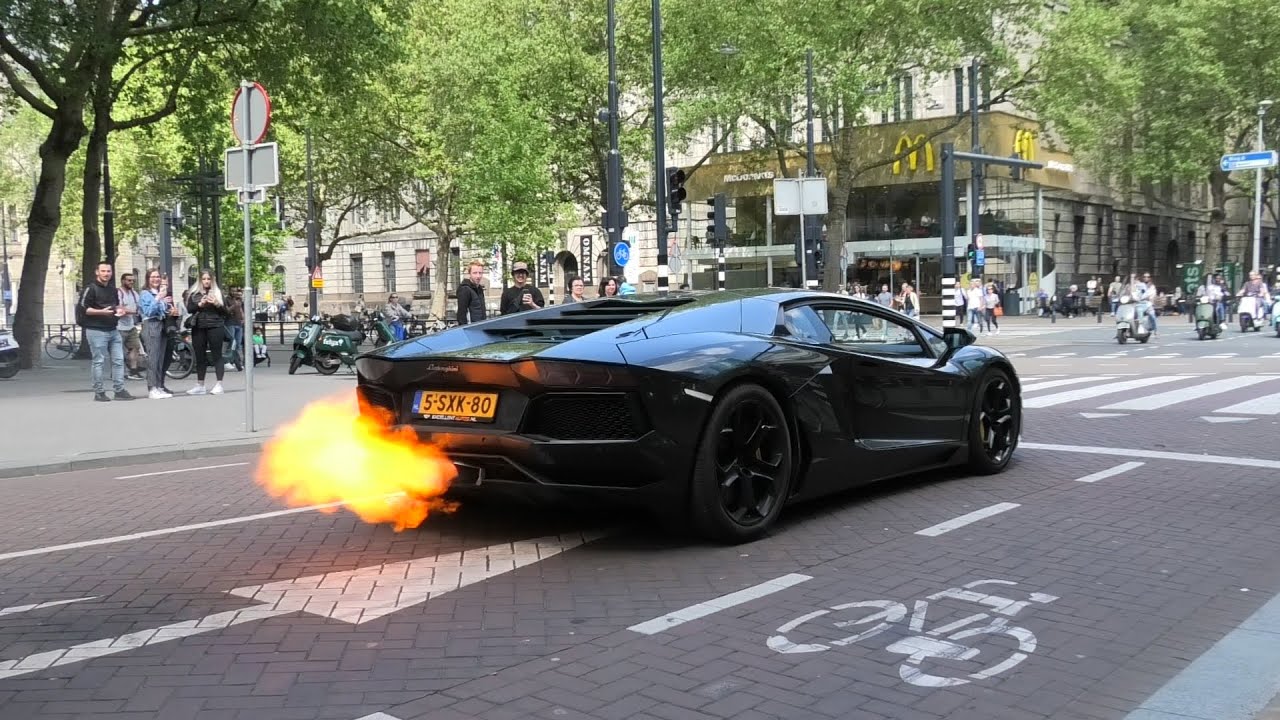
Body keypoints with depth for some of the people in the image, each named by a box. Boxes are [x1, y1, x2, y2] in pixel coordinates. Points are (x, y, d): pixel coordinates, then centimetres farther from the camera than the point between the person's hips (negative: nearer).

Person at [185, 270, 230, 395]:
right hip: (198, 327, 3)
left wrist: (216, 304, -13)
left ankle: (219, 384, -5)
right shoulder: (194, 294, 12)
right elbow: (189, 308, 1)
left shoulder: (218, 293, 8)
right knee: (200, 357, 7)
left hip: (215, 327, -2)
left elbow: (226, 311, 3)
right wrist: (200, 304, -14)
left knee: (217, 355, -5)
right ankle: (200, 385, 15)